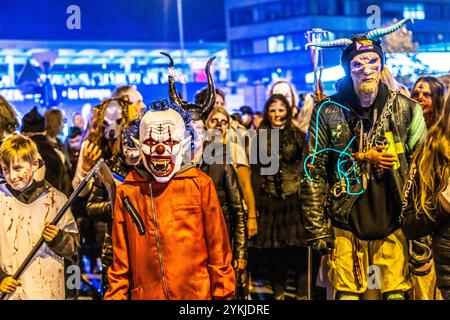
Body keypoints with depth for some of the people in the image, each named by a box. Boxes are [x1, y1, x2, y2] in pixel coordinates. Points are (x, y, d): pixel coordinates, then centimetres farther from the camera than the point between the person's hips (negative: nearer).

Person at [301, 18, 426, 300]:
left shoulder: (406, 108, 1)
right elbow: (313, 174, -3)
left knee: (397, 294, 7)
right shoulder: (329, 112, -4)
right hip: (346, 227, -1)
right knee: (347, 294, 5)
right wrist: (317, 229, -6)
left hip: (394, 226, 1)